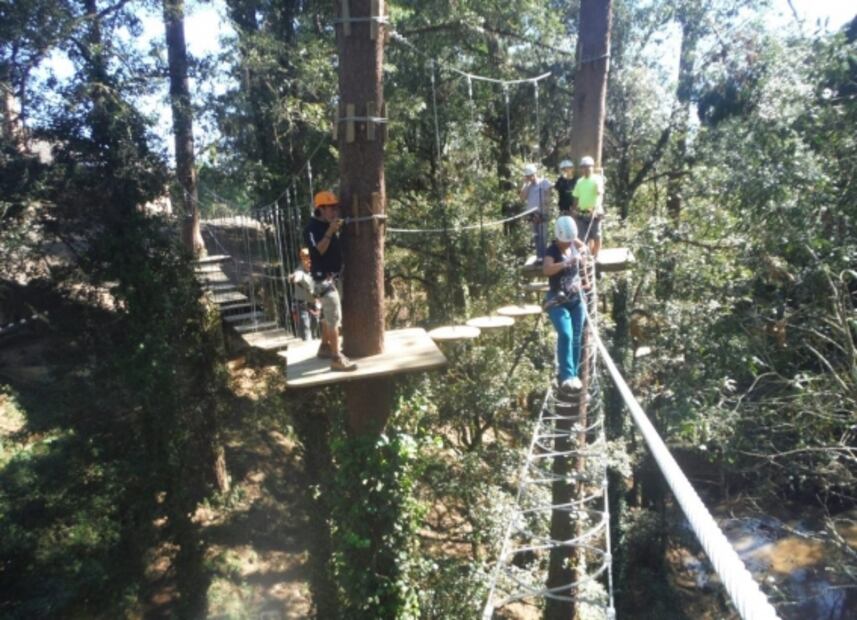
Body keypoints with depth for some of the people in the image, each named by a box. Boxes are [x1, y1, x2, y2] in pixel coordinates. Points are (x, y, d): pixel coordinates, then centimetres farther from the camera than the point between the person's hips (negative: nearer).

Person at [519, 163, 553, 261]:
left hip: (542, 214, -6)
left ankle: (543, 257, -8)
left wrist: (545, 212, -14)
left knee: (542, 236, -9)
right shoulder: (527, 185, 12)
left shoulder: (544, 183, -2)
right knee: (536, 236, 9)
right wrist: (526, 184, -3)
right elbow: (523, 198, -2)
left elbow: (547, 199, -6)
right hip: (533, 214, 6)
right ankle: (539, 257, 15)